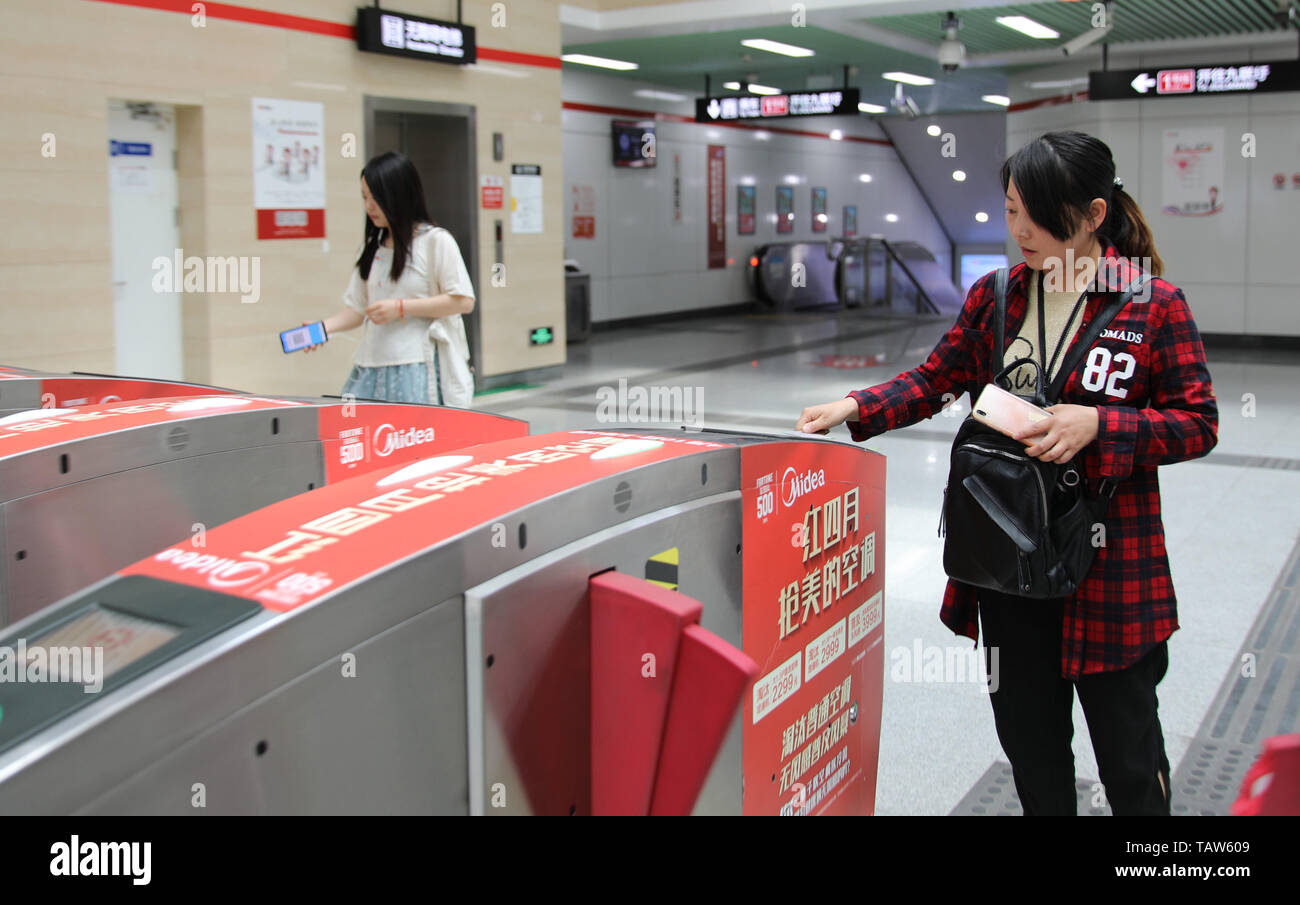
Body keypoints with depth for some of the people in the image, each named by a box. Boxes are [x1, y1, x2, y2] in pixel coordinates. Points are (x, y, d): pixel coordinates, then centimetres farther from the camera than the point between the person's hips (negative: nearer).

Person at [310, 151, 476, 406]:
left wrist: (401, 307, -12)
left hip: (418, 368, -5)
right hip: (372, 370, 6)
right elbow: (357, 308, 19)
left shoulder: (436, 241, -2)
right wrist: (325, 326, -1)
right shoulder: (372, 248, 17)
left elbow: (463, 301, -9)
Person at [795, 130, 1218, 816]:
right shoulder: (995, 295, 4)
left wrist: (1096, 424, -22)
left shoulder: (1156, 304, -8)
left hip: (1108, 559, -3)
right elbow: (937, 379, 10)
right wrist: (854, 408, -4)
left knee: (1126, 739, 11)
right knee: (1028, 730, 16)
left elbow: (1198, 424, -7)